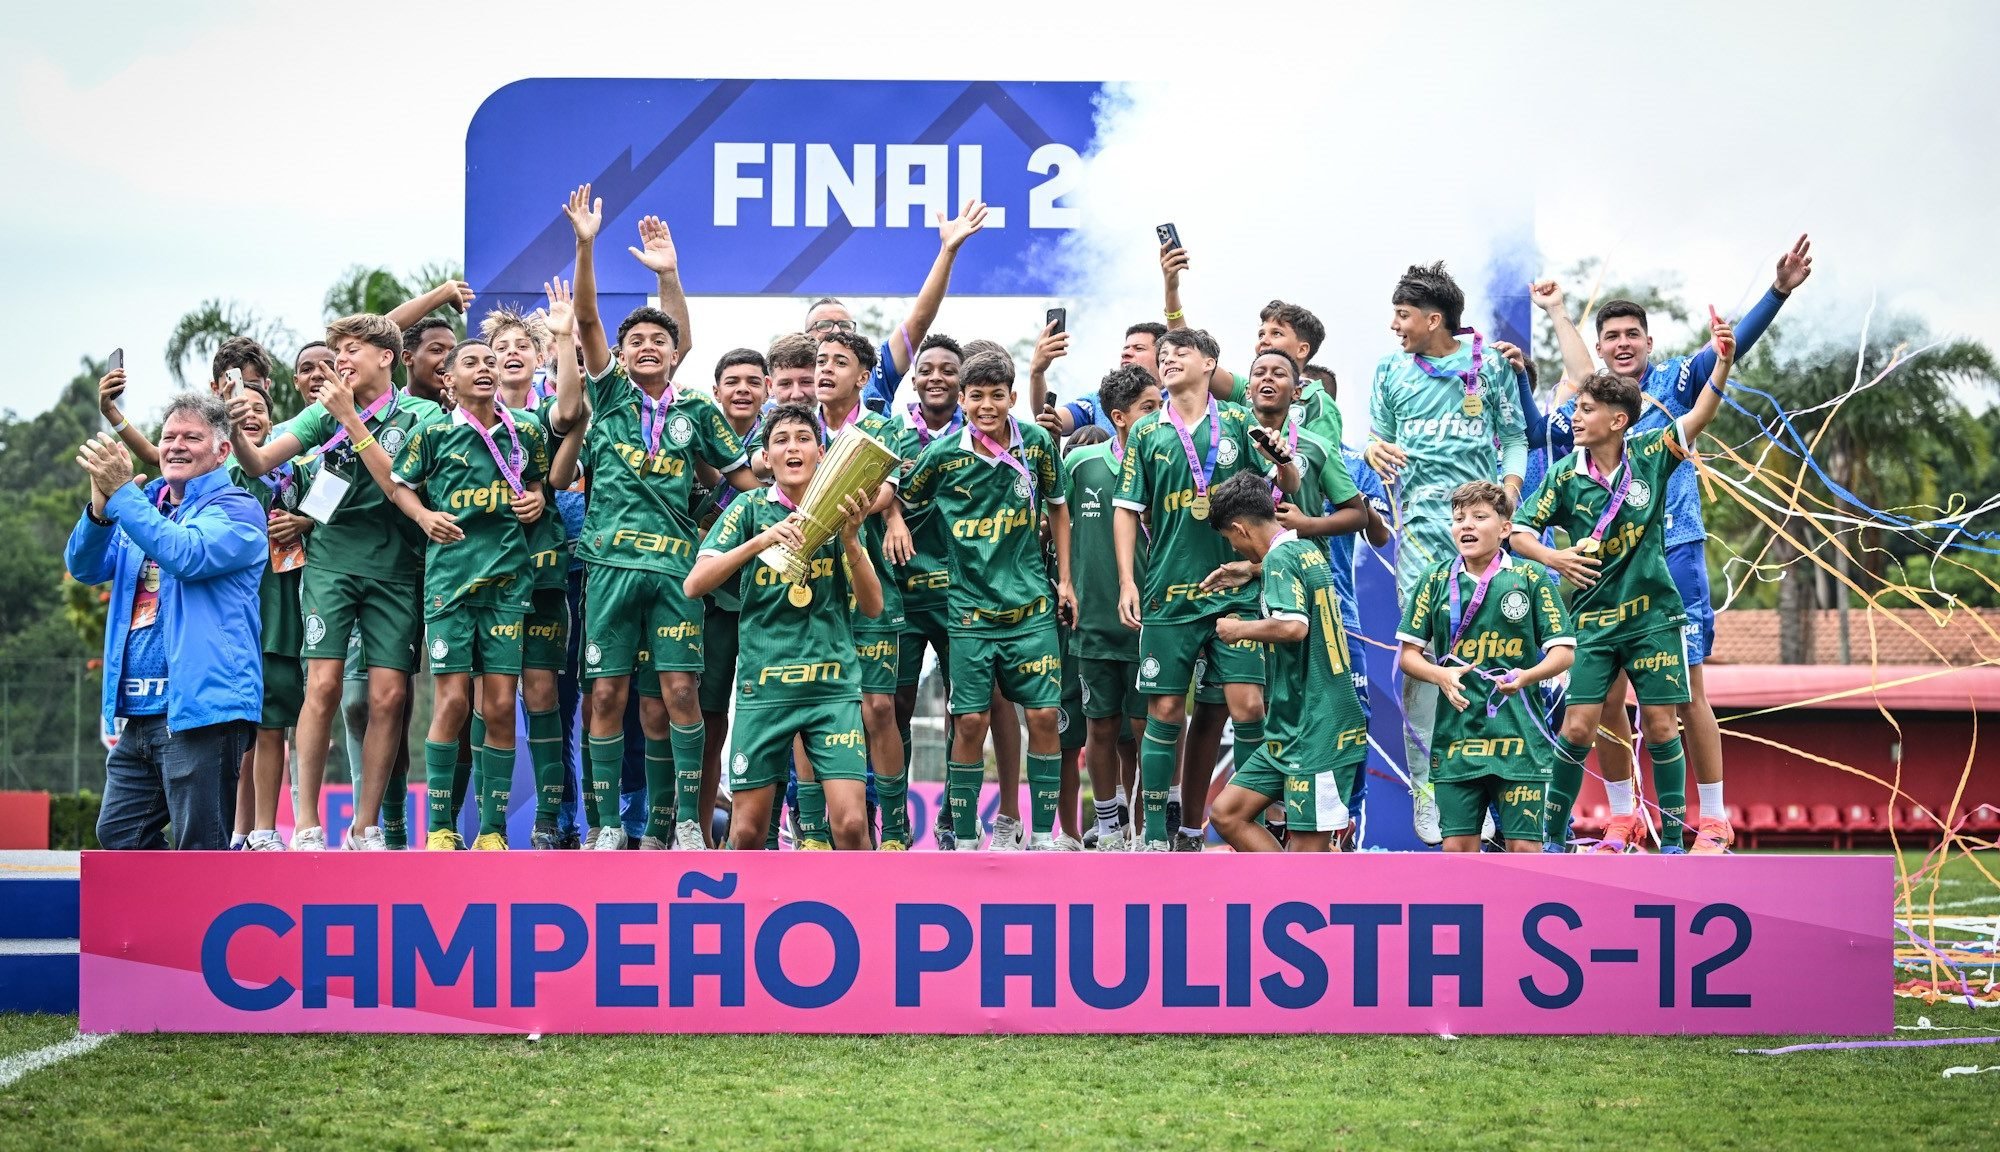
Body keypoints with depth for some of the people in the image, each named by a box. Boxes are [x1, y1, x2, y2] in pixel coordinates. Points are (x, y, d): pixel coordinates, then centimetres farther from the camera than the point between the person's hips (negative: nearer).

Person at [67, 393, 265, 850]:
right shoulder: (144, 506, 19)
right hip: (137, 712, 8)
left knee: (201, 850, -6)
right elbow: (85, 567, 7)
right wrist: (100, 507, -13)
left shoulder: (236, 508, -3)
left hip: (200, 709, -8)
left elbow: (186, 555, -22)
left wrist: (121, 493, -21)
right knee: (118, 835, 11)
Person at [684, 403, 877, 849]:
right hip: (763, 685, 0)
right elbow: (693, 585, -8)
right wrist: (760, 540, -20)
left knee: (851, 823, -12)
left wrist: (850, 540, -17)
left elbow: (872, 606, -1)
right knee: (747, 831, 3)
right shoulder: (750, 508, 3)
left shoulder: (838, 511, 6)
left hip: (833, 685, 0)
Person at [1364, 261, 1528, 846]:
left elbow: (1515, 436, 11)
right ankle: (1425, 786, 1)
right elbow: (1380, 438, 18)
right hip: (1420, 525, 1)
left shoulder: (1489, 364, 7)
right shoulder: (1392, 371, 13)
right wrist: (1374, 449, -7)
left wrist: (1509, 490, -6)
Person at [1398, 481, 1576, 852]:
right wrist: (1442, 675, -13)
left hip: (1519, 737, -2)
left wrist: (1527, 676, -21)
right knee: (1457, 845, 1)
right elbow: (1408, 654, 8)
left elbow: (1563, 651, -1)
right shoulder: (1437, 580, 5)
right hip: (1455, 738, 2)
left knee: (1524, 845, -2)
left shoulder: (1530, 578, 0)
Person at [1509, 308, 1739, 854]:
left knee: (1660, 724, 0)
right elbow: (1519, 533, 1)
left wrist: (1723, 361, -26)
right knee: (1576, 727, -6)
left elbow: (1700, 415, -11)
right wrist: (1554, 557, -17)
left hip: (1652, 614, 0)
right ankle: (1550, 831, 6)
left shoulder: (1649, 456, -3)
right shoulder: (1565, 476, -3)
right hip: (1594, 619, 0)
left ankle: (1672, 838, 10)